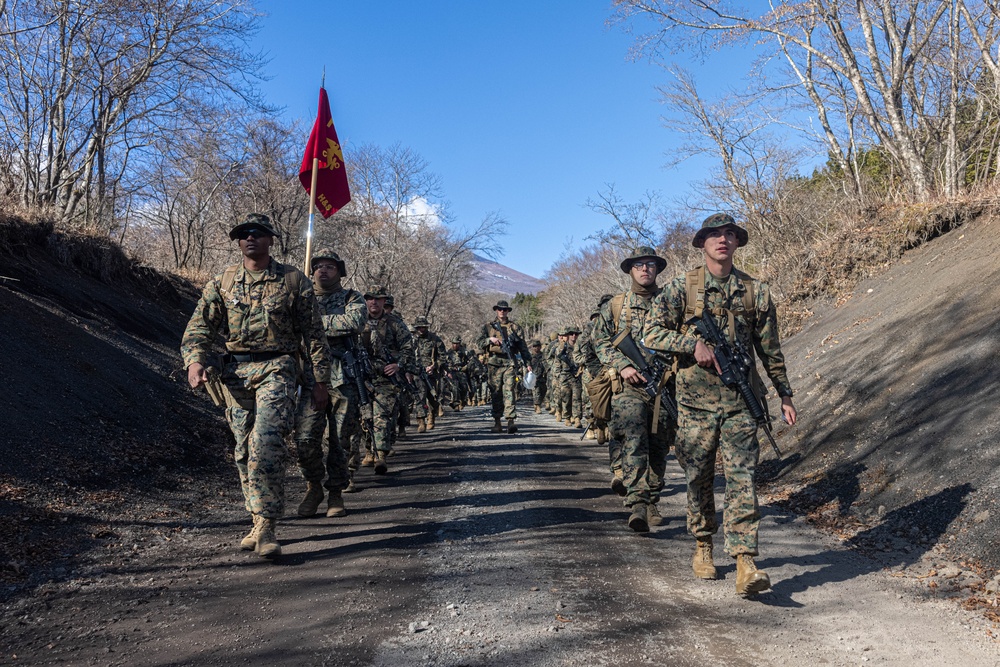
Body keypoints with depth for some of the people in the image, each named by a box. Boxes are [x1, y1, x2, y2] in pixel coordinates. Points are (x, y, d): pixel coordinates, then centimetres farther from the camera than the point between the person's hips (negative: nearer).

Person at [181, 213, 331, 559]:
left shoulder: (294, 281, 4)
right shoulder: (222, 282, 11)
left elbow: (314, 334, 5)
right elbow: (199, 325, 6)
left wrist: (320, 381, 3)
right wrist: (195, 361, -14)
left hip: (276, 369, -4)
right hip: (236, 373, 4)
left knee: (265, 442, -19)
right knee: (244, 450, 7)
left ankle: (267, 526, -14)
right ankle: (260, 522, 20)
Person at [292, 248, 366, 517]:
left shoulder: (352, 298, 9)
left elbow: (355, 321, -13)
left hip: (344, 378, -1)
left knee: (342, 440, 1)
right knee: (305, 438, -8)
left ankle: (336, 493, 15)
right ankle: (313, 486, 14)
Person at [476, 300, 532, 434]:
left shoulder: (515, 327, 13)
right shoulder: (488, 326, 13)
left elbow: (523, 347, 13)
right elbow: (479, 343, 5)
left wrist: (527, 363, 4)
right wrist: (490, 339, -13)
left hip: (510, 363, -1)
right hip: (494, 363, 1)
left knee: (509, 391, -11)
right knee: (496, 393, 2)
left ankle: (511, 420, -16)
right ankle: (496, 422, 8)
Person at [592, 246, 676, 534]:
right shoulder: (614, 306, 11)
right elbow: (601, 340, 8)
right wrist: (623, 366, -8)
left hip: (664, 384, 2)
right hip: (629, 384, -2)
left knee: (659, 447, 7)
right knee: (633, 440, -19)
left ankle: (651, 503, 23)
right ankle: (637, 504, -23)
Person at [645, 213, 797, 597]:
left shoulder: (755, 291, 8)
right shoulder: (682, 288, 3)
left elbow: (770, 349, 13)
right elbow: (654, 335, -2)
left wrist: (785, 395, 12)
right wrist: (693, 343, -16)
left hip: (740, 402, 0)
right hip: (696, 401, 0)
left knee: (743, 479, -8)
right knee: (698, 478, 10)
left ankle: (745, 565, -10)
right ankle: (703, 547, 28)